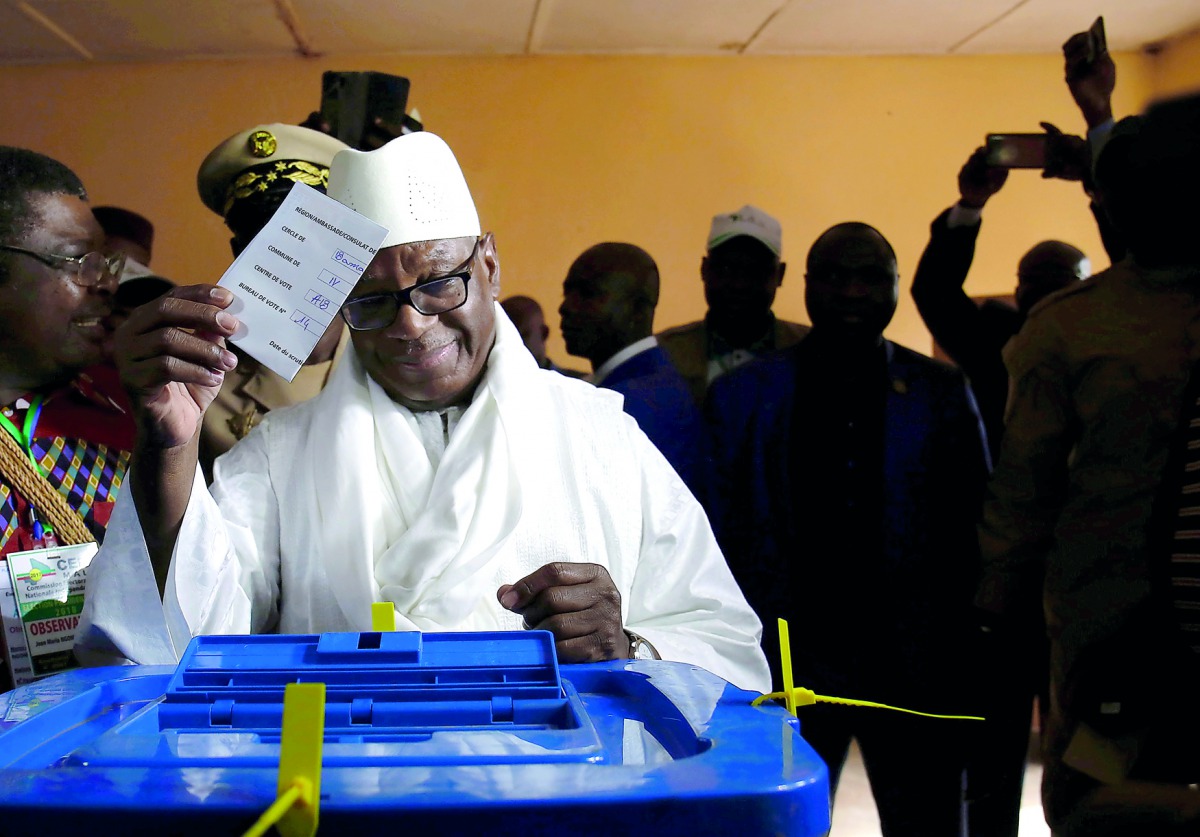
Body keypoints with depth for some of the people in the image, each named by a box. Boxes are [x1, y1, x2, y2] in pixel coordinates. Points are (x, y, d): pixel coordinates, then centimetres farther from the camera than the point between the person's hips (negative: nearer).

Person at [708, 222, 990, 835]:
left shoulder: (942, 394, 6)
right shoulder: (742, 395, 5)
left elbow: (973, 532, 6)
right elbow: (720, 537, 4)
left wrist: (966, 663, -1)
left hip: (914, 669, 1)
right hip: (786, 665, 0)